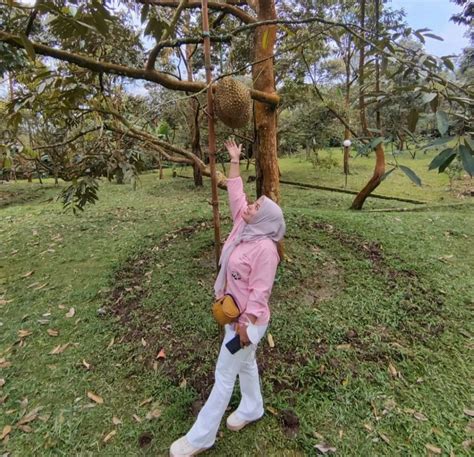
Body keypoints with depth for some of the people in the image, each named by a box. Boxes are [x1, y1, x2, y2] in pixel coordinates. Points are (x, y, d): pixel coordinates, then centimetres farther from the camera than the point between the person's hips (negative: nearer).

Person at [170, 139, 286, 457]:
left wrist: (245, 325, -21)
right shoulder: (243, 226, -4)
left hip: (247, 319, -8)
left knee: (224, 374, 6)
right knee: (245, 363, 25)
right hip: (234, 312, 8)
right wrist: (235, 161, 3)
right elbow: (235, 193, 2)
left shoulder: (265, 248, -27)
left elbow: (260, 292, -25)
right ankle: (252, 409, 49)